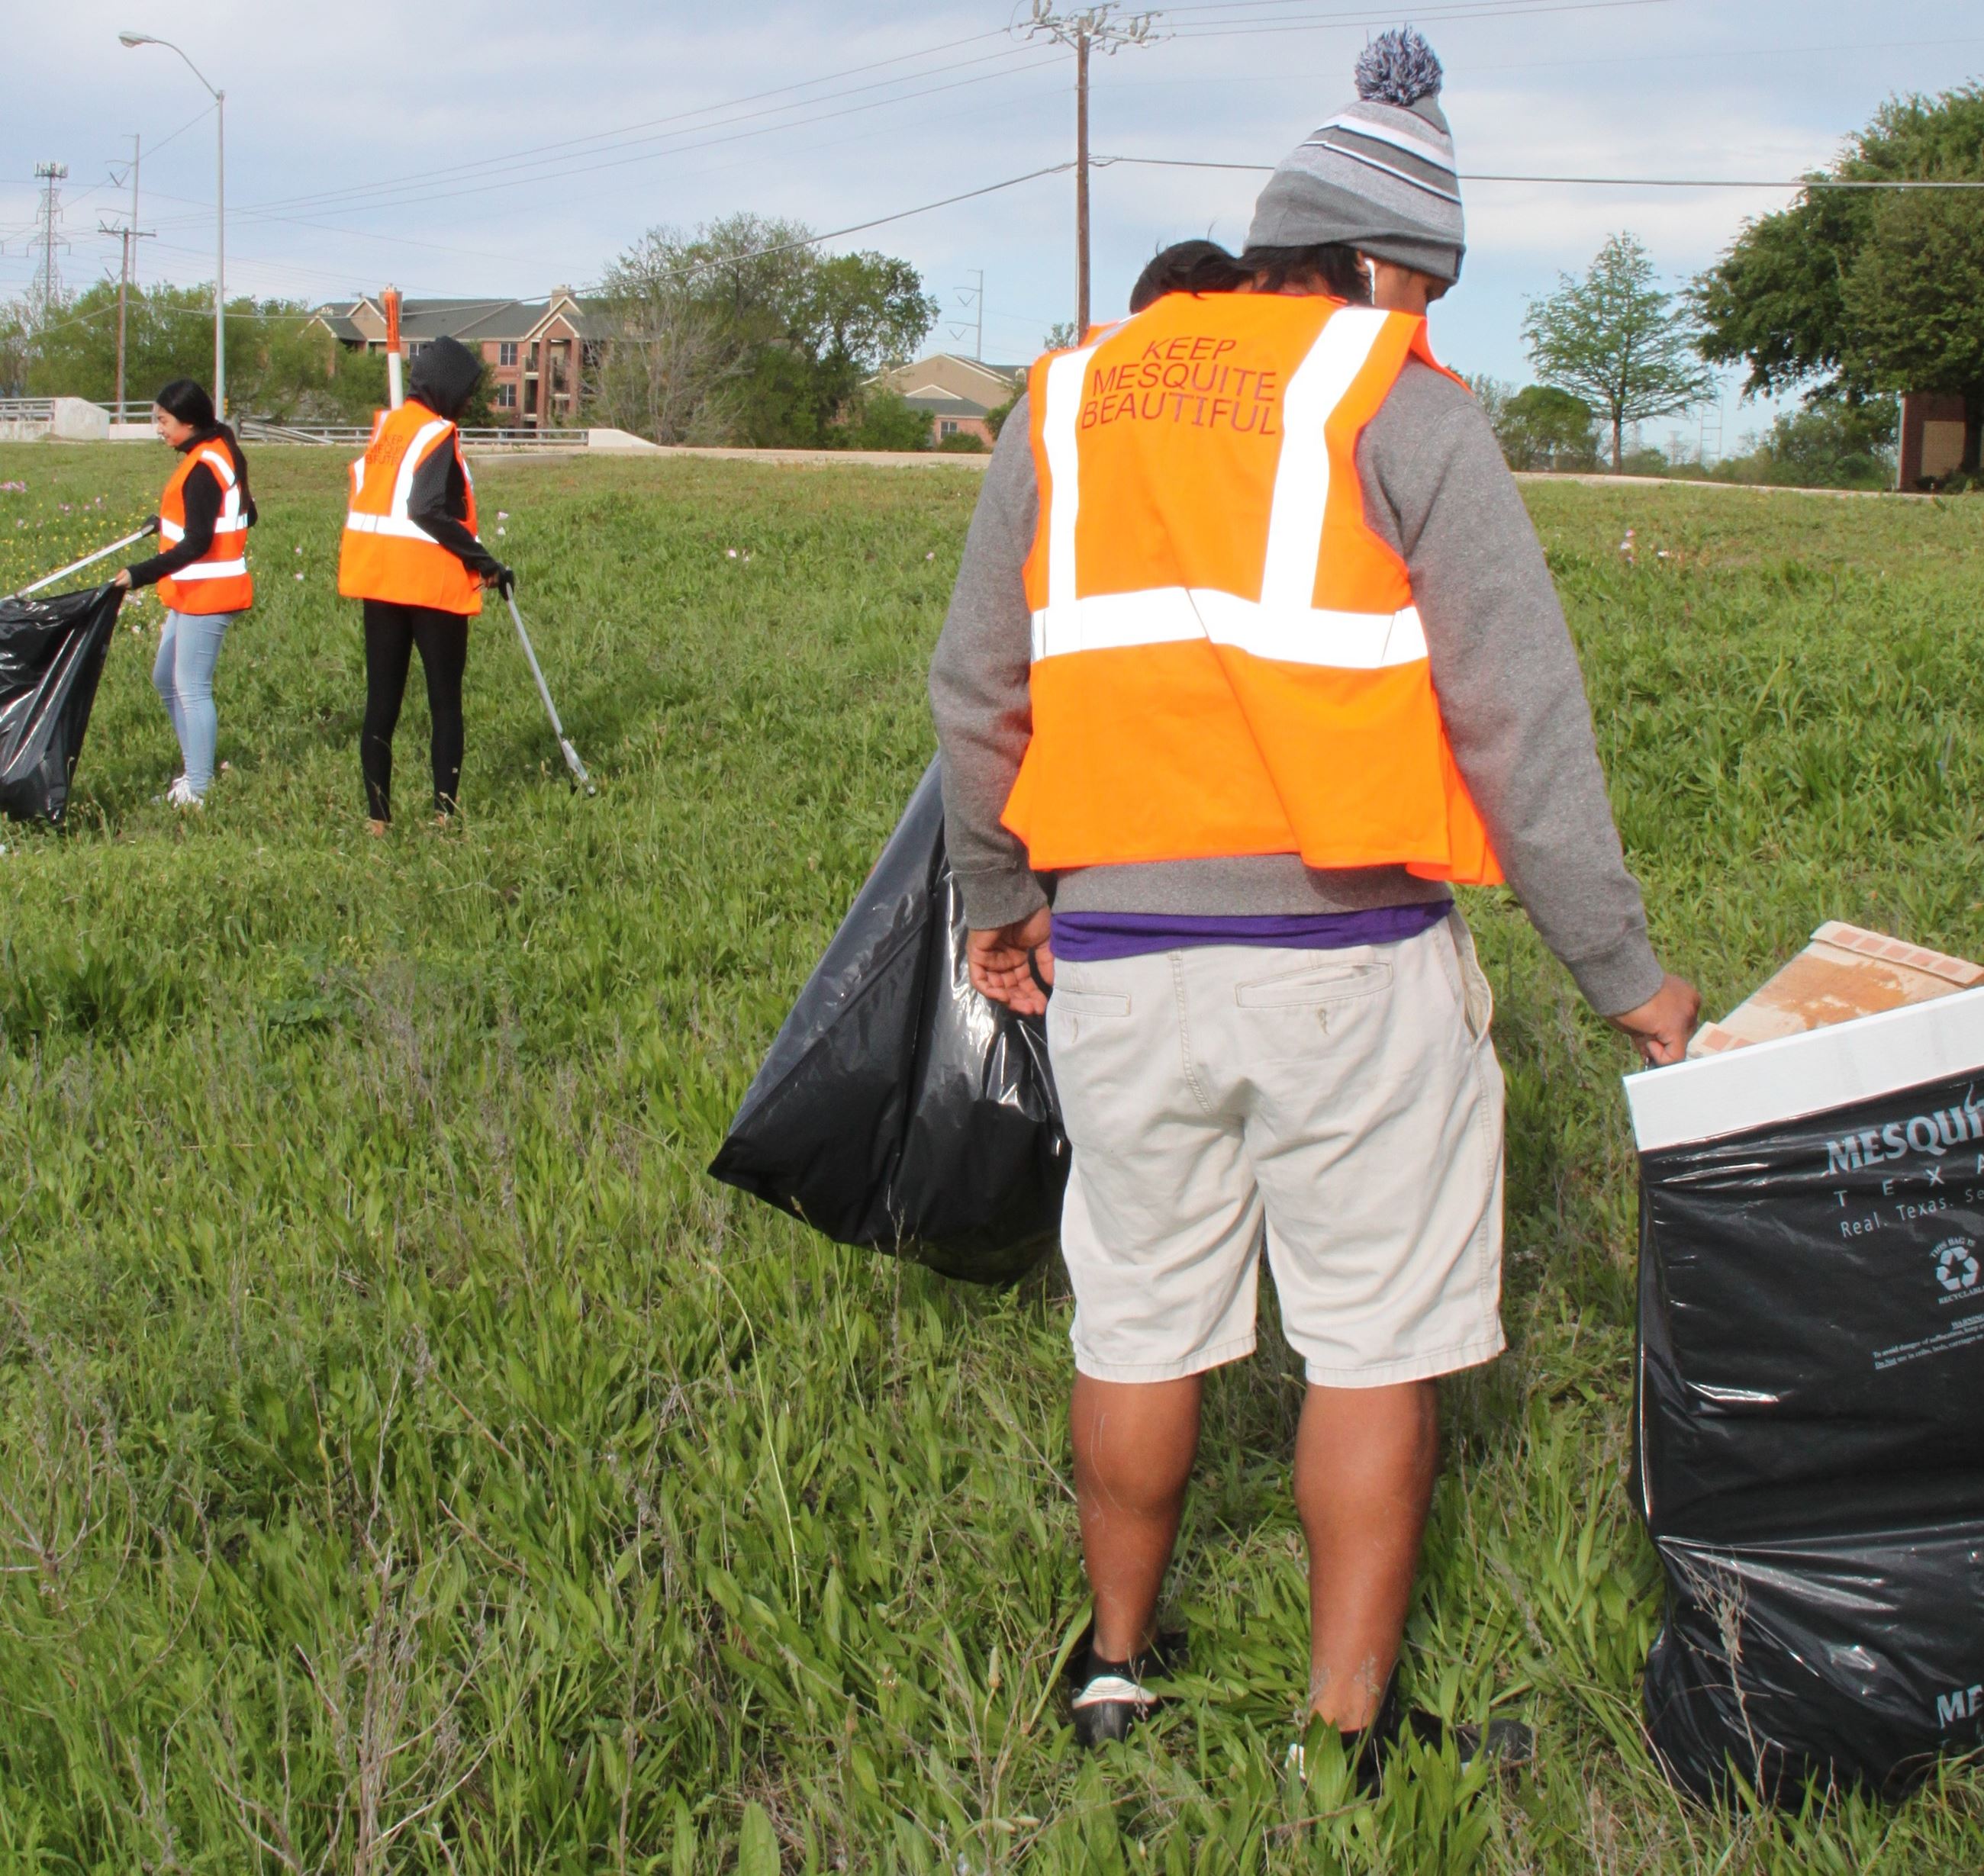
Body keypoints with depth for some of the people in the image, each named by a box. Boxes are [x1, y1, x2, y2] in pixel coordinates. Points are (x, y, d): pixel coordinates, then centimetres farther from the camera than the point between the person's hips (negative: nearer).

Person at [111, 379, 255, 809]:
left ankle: (197, 791, -1)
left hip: (207, 593, -11)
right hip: (194, 592, 11)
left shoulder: (202, 467, -19)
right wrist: (172, 521, 24)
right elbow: (245, 515, 19)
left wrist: (139, 575, -26)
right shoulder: (222, 453, 10)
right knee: (166, 678, 18)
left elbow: (196, 544, -24)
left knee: (192, 689, -6)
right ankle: (194, 769, 24)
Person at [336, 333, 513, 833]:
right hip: (431, 583, -6)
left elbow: (367, 494, 13)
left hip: (378, 579, 6)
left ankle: (378, 816, 7)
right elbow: (430, 511, -22)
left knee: (382, 701, 7)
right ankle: (444, 810, 3)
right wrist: (484, 561, -18)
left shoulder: (385, 426, 11)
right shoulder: (437, 435, -12)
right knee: (445, 701, 5)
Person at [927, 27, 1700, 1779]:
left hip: (1115, 954, 5)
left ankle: (1119, 1666, 32)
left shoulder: (1067, 397, 12)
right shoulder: (1400, 400, -3)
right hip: (1345, 956, -4)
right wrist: (1620, 967, -1)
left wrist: (993, 896, 29)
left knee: (1141, 1322, 17)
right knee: (1374, 1339, 8)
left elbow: (975, 689, 16)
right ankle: (1349, 1733, 16)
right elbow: (1519, 708, -7)